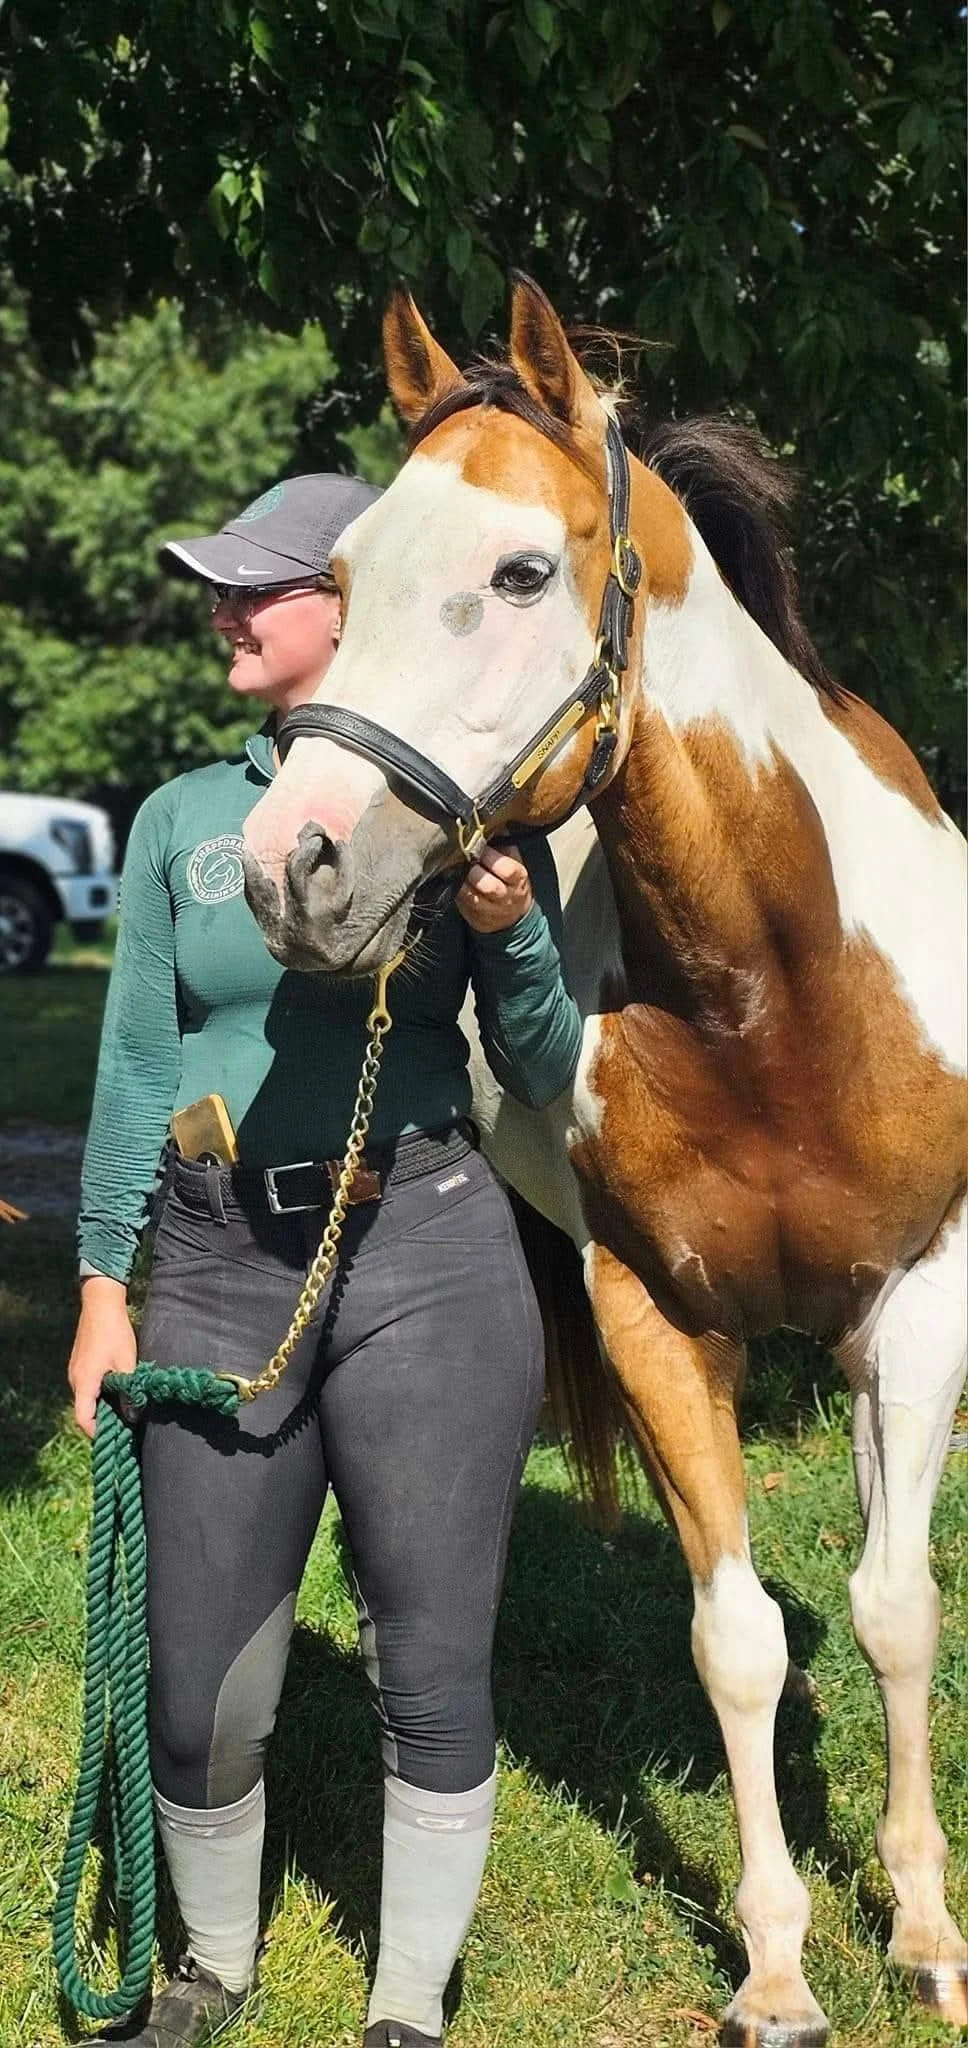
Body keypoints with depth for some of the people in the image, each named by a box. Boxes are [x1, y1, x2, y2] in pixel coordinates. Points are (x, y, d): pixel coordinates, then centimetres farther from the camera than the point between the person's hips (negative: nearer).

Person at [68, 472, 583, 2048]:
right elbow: (136, 1070, 9)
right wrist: (103, 1284, 5)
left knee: (431, 1676, 6)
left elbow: (545, 1077, 2)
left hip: (426, 1262, -2)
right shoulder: (182, 819, 7)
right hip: (221, 1270, 3)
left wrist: (512, 932, -16)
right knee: (199, 1693, 8)